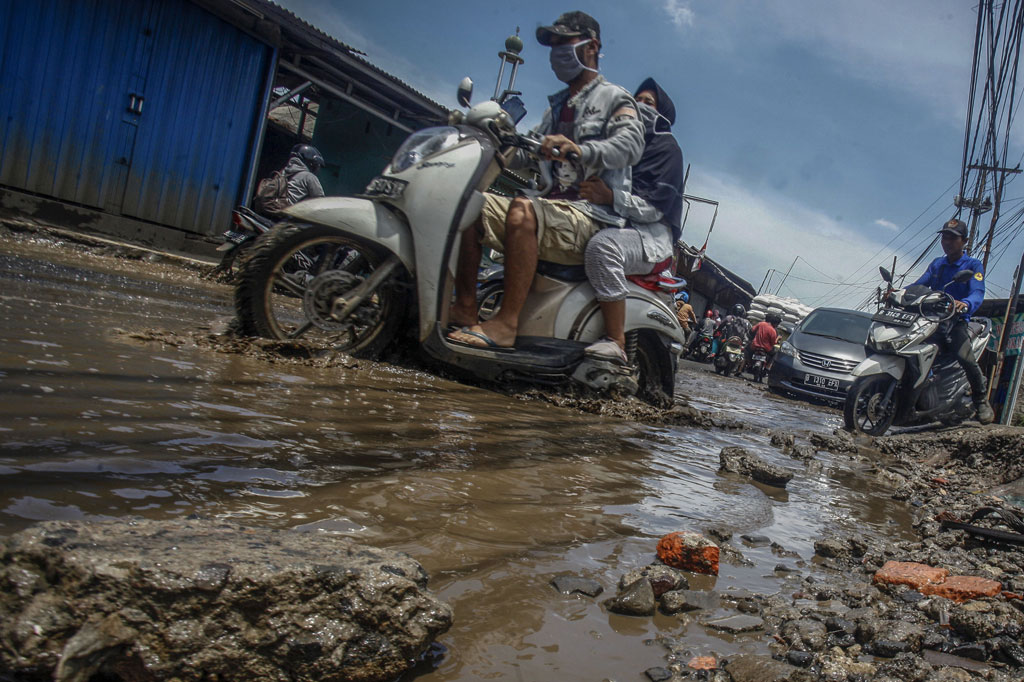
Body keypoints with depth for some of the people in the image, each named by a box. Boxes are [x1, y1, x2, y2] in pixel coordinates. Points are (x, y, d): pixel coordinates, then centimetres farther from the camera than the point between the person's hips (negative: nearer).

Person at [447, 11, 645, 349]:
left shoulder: (614, 99, 5)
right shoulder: (557, 105, 28)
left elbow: (631, 143, -17)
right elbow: (526, 155, 22)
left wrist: (580, 151, -35)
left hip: (592, 213, -7)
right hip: (553, 206, 8)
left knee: (522, 210, -36)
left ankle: (506, 323, -36)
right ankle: (465, 308, -12)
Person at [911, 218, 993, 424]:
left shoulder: (973, 265, 4)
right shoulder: (937, 264, 21)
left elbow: (977, 293, -12)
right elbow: (920, 284, 9)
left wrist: (965, 304, -36)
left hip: (956, 321, -4)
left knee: (965, 356, -28)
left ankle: (981, 401, -5)